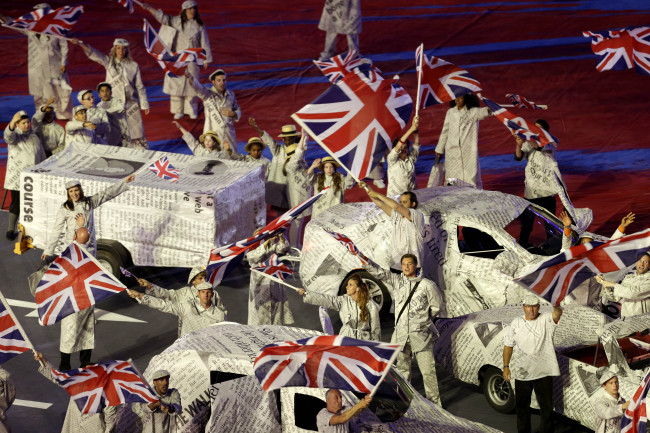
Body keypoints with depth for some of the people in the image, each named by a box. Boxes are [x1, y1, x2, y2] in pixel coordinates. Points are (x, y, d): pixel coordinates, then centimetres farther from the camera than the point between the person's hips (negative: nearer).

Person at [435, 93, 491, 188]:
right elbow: (445, 131, 18)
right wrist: (440, 149, 21)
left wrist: (488, 110, -48)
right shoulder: (450, 112, 10)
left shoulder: (473, 112, -1)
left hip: (468, 152, -3)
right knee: (452, 179, 3)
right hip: (452, 151, 3)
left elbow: (481, 113, -24)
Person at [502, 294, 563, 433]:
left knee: (546, 406, 1)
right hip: (521, 373, 3)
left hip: (543, 373, -3)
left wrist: (557, 310, -53)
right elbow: (508, 345, 10)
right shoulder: (516, 323, 5)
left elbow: (556, 315, -28)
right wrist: (506, 367, 5)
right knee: (522, 406, 14)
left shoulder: (546, 320, -4)